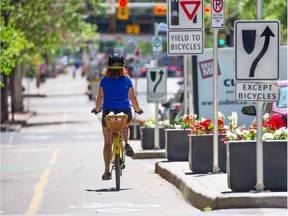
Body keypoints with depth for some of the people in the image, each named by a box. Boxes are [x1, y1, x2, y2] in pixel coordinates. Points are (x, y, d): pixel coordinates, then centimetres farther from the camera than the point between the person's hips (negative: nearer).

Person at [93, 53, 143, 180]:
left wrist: (97, 109, 17)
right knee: (125, 127, 37)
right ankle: (127, 144, 10)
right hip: (125, 113, 1)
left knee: (107, 143, 8)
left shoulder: (104, 80, -1)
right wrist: (138, 109, 20)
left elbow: (100, 97, 0)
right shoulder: (127, 80, 1)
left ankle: (107, 171, 4)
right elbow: (132, 98, 4)